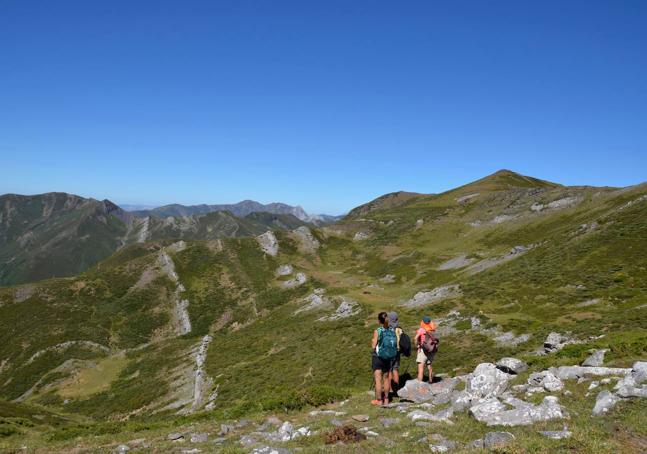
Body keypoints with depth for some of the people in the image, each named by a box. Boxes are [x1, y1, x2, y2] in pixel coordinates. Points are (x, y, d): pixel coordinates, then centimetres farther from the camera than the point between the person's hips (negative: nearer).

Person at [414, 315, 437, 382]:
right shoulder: (433, 330, 3)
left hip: (423, 350, -6)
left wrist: (418, 345, -7)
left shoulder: (421, 329, -11)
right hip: (432, 351, 6)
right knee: (429, 366, 23)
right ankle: (430, 381, 36)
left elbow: (415, 338, -22)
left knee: (421, 367, -7)